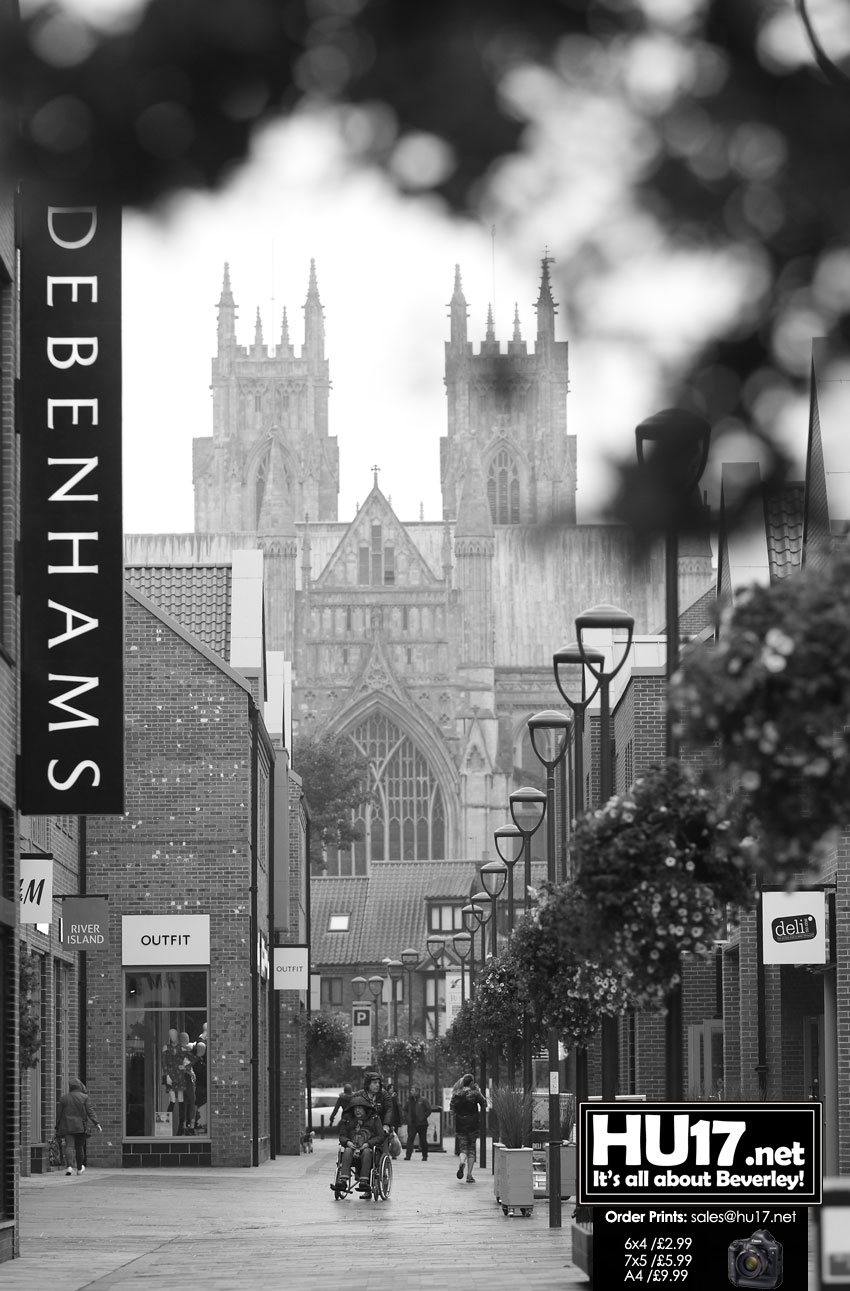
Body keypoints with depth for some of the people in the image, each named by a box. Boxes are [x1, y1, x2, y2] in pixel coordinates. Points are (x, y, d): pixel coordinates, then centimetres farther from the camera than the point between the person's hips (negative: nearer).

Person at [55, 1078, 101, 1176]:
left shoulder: (63, 1098, 6)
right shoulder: (85, 1097, 0)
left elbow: (59, 1114, 9)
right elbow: (89, 1111, -8)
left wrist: (57, 1127, 16)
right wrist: (96, 1123, -9)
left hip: (67, 1127, 0)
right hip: (80, 1126, 0)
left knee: (69, 1146, -6)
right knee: (79, 1147, 11)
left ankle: (69, 1166, -27)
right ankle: (79, 1168, 21)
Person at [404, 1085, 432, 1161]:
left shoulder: (423, 1100, -4)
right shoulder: (409, 1100, 10)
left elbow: (428, 1110, -5)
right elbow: (406, 1110, 20)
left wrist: (423, 1118, -13)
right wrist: (406, 1119, 6)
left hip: (421, 1124, -3)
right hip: (411, 1124, 3)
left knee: (423, 1141, 7)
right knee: (410, 1139, -10)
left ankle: (425, 1156, 17)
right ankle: (408, 1155, -15)